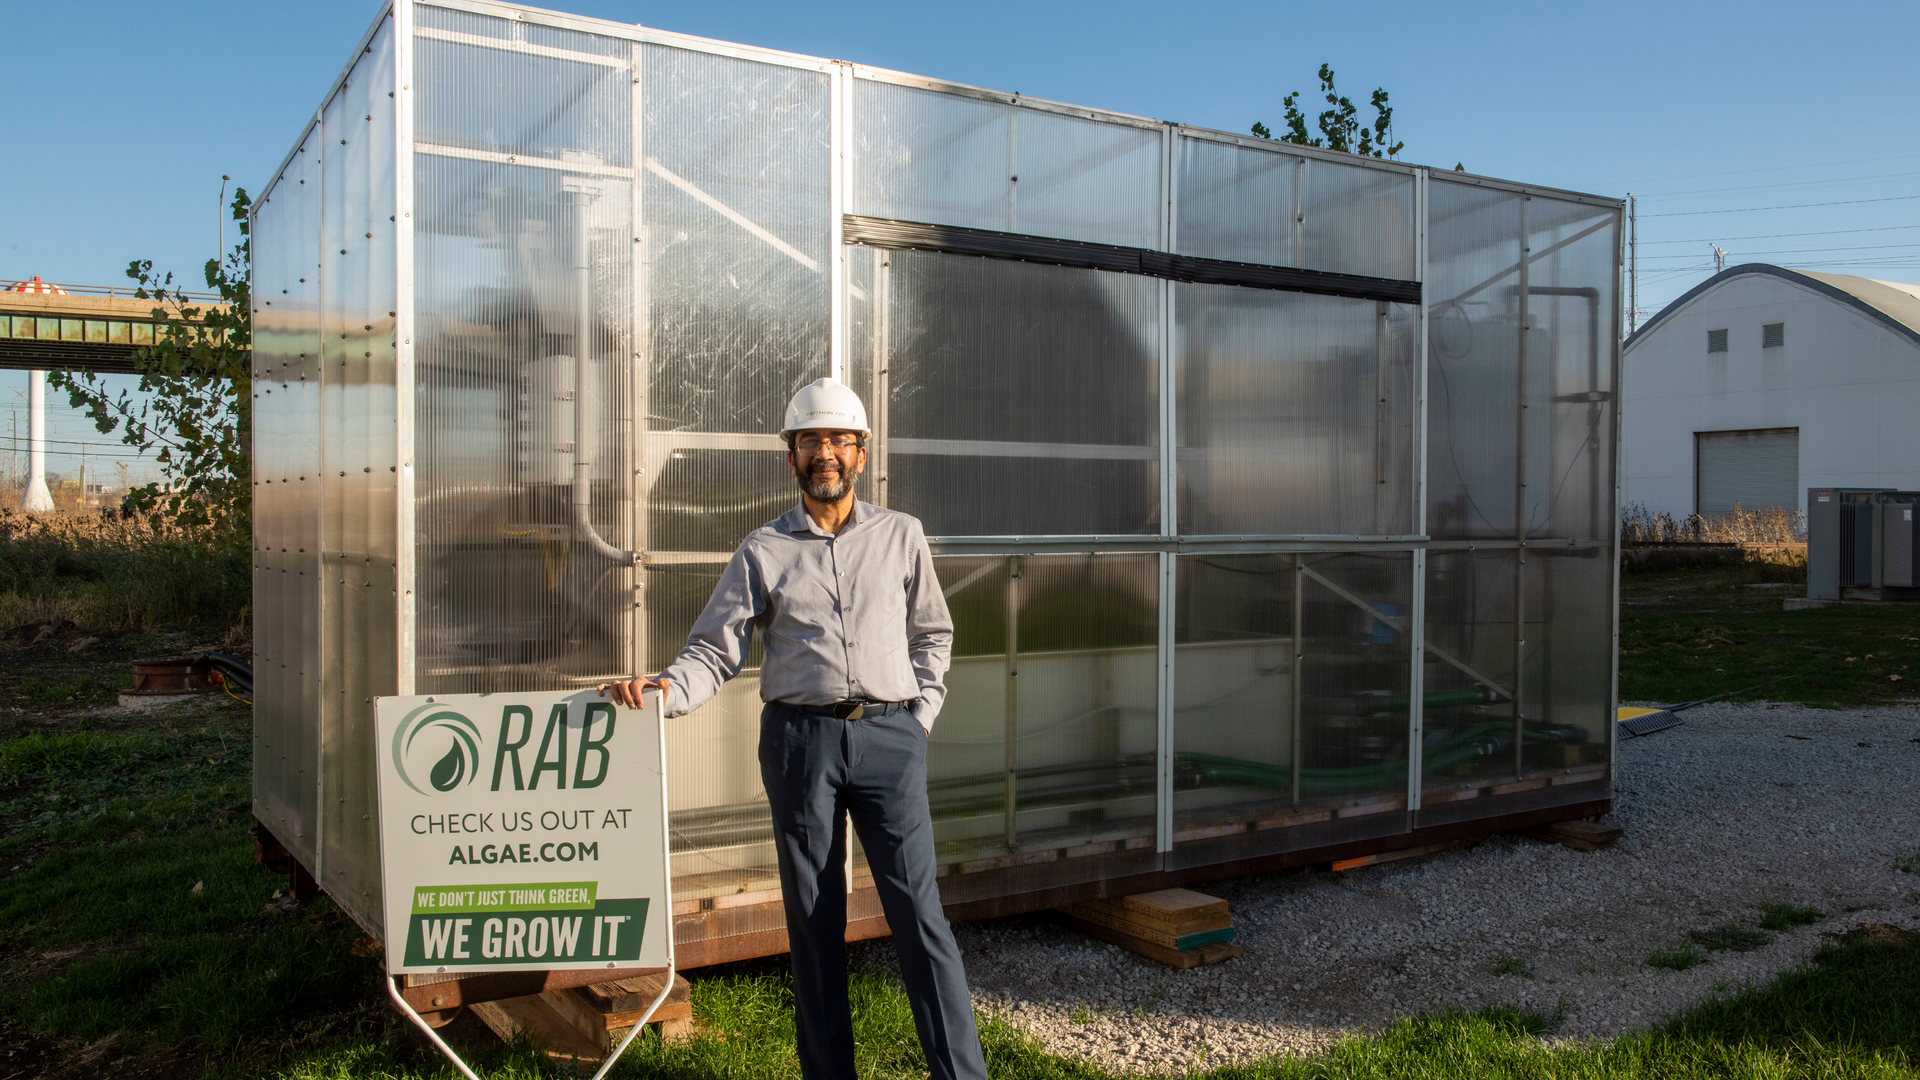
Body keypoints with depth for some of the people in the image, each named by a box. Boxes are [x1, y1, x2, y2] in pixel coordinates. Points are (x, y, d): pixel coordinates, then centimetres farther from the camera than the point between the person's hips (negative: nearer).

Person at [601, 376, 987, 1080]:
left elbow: (932, 633, 18)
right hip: (799, 737, 1)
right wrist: (665, 688, -15)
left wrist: (921, 713, 7)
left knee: (918, 911, -4)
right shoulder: (763, 550, 8)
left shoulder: (901, 535, 11)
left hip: (888, 736, 0)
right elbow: (716, 648, 3)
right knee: (812, 917, 7)